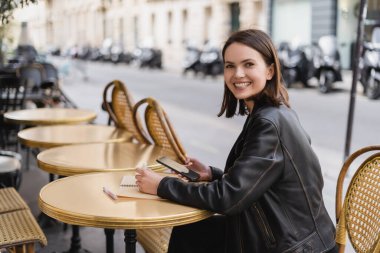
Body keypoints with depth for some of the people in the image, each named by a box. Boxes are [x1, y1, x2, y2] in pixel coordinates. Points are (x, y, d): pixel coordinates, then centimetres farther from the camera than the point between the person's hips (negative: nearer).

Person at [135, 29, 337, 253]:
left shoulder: (270, 123, -24)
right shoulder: (271, 114, 4)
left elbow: (229, 198, -23)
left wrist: (162, 186, -15)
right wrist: (212, 174, 0)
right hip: (281, 232, 8)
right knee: (186, 233, 11)